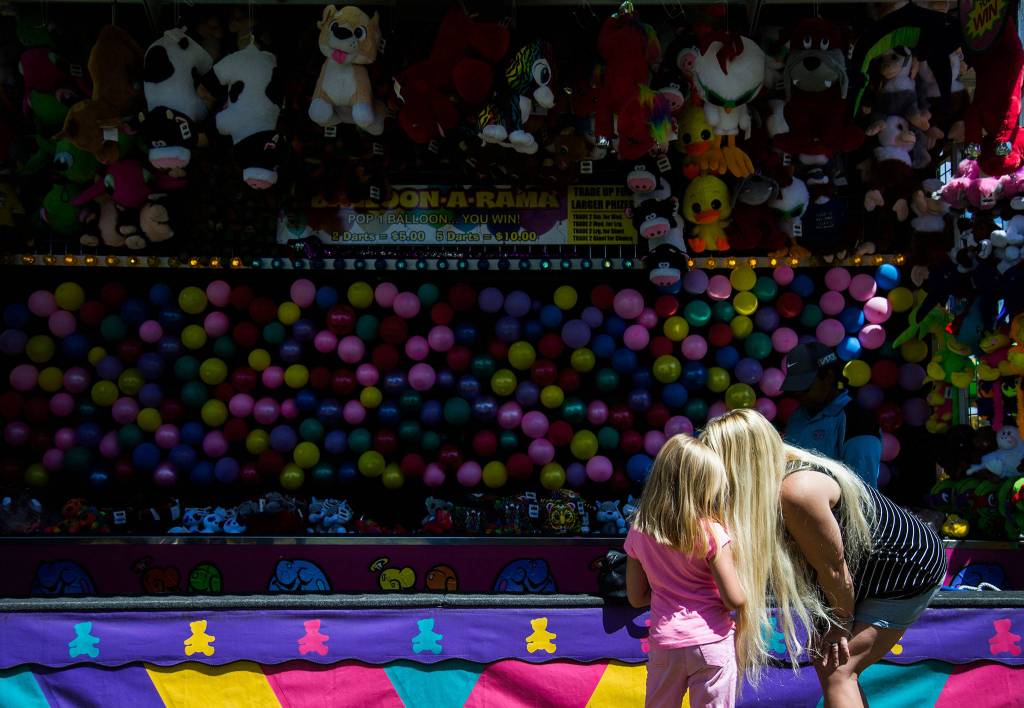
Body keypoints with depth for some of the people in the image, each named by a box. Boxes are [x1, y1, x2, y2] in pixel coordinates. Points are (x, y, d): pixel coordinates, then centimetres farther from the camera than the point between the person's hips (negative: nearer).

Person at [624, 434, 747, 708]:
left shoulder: (638, 533, -1)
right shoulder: (710, 533, -14)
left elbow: (636, 597, 7)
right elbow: (735, 600, -13)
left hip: (664, 644, 3)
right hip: (711, 643, -3)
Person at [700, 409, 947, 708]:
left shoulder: (796, 492, -34)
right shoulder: (772, 481, -8)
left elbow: (833, 569, -23)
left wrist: (842, 625, -10)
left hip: (910, 569, -9)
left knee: (838, 670, -12)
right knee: (826, 661, 13)